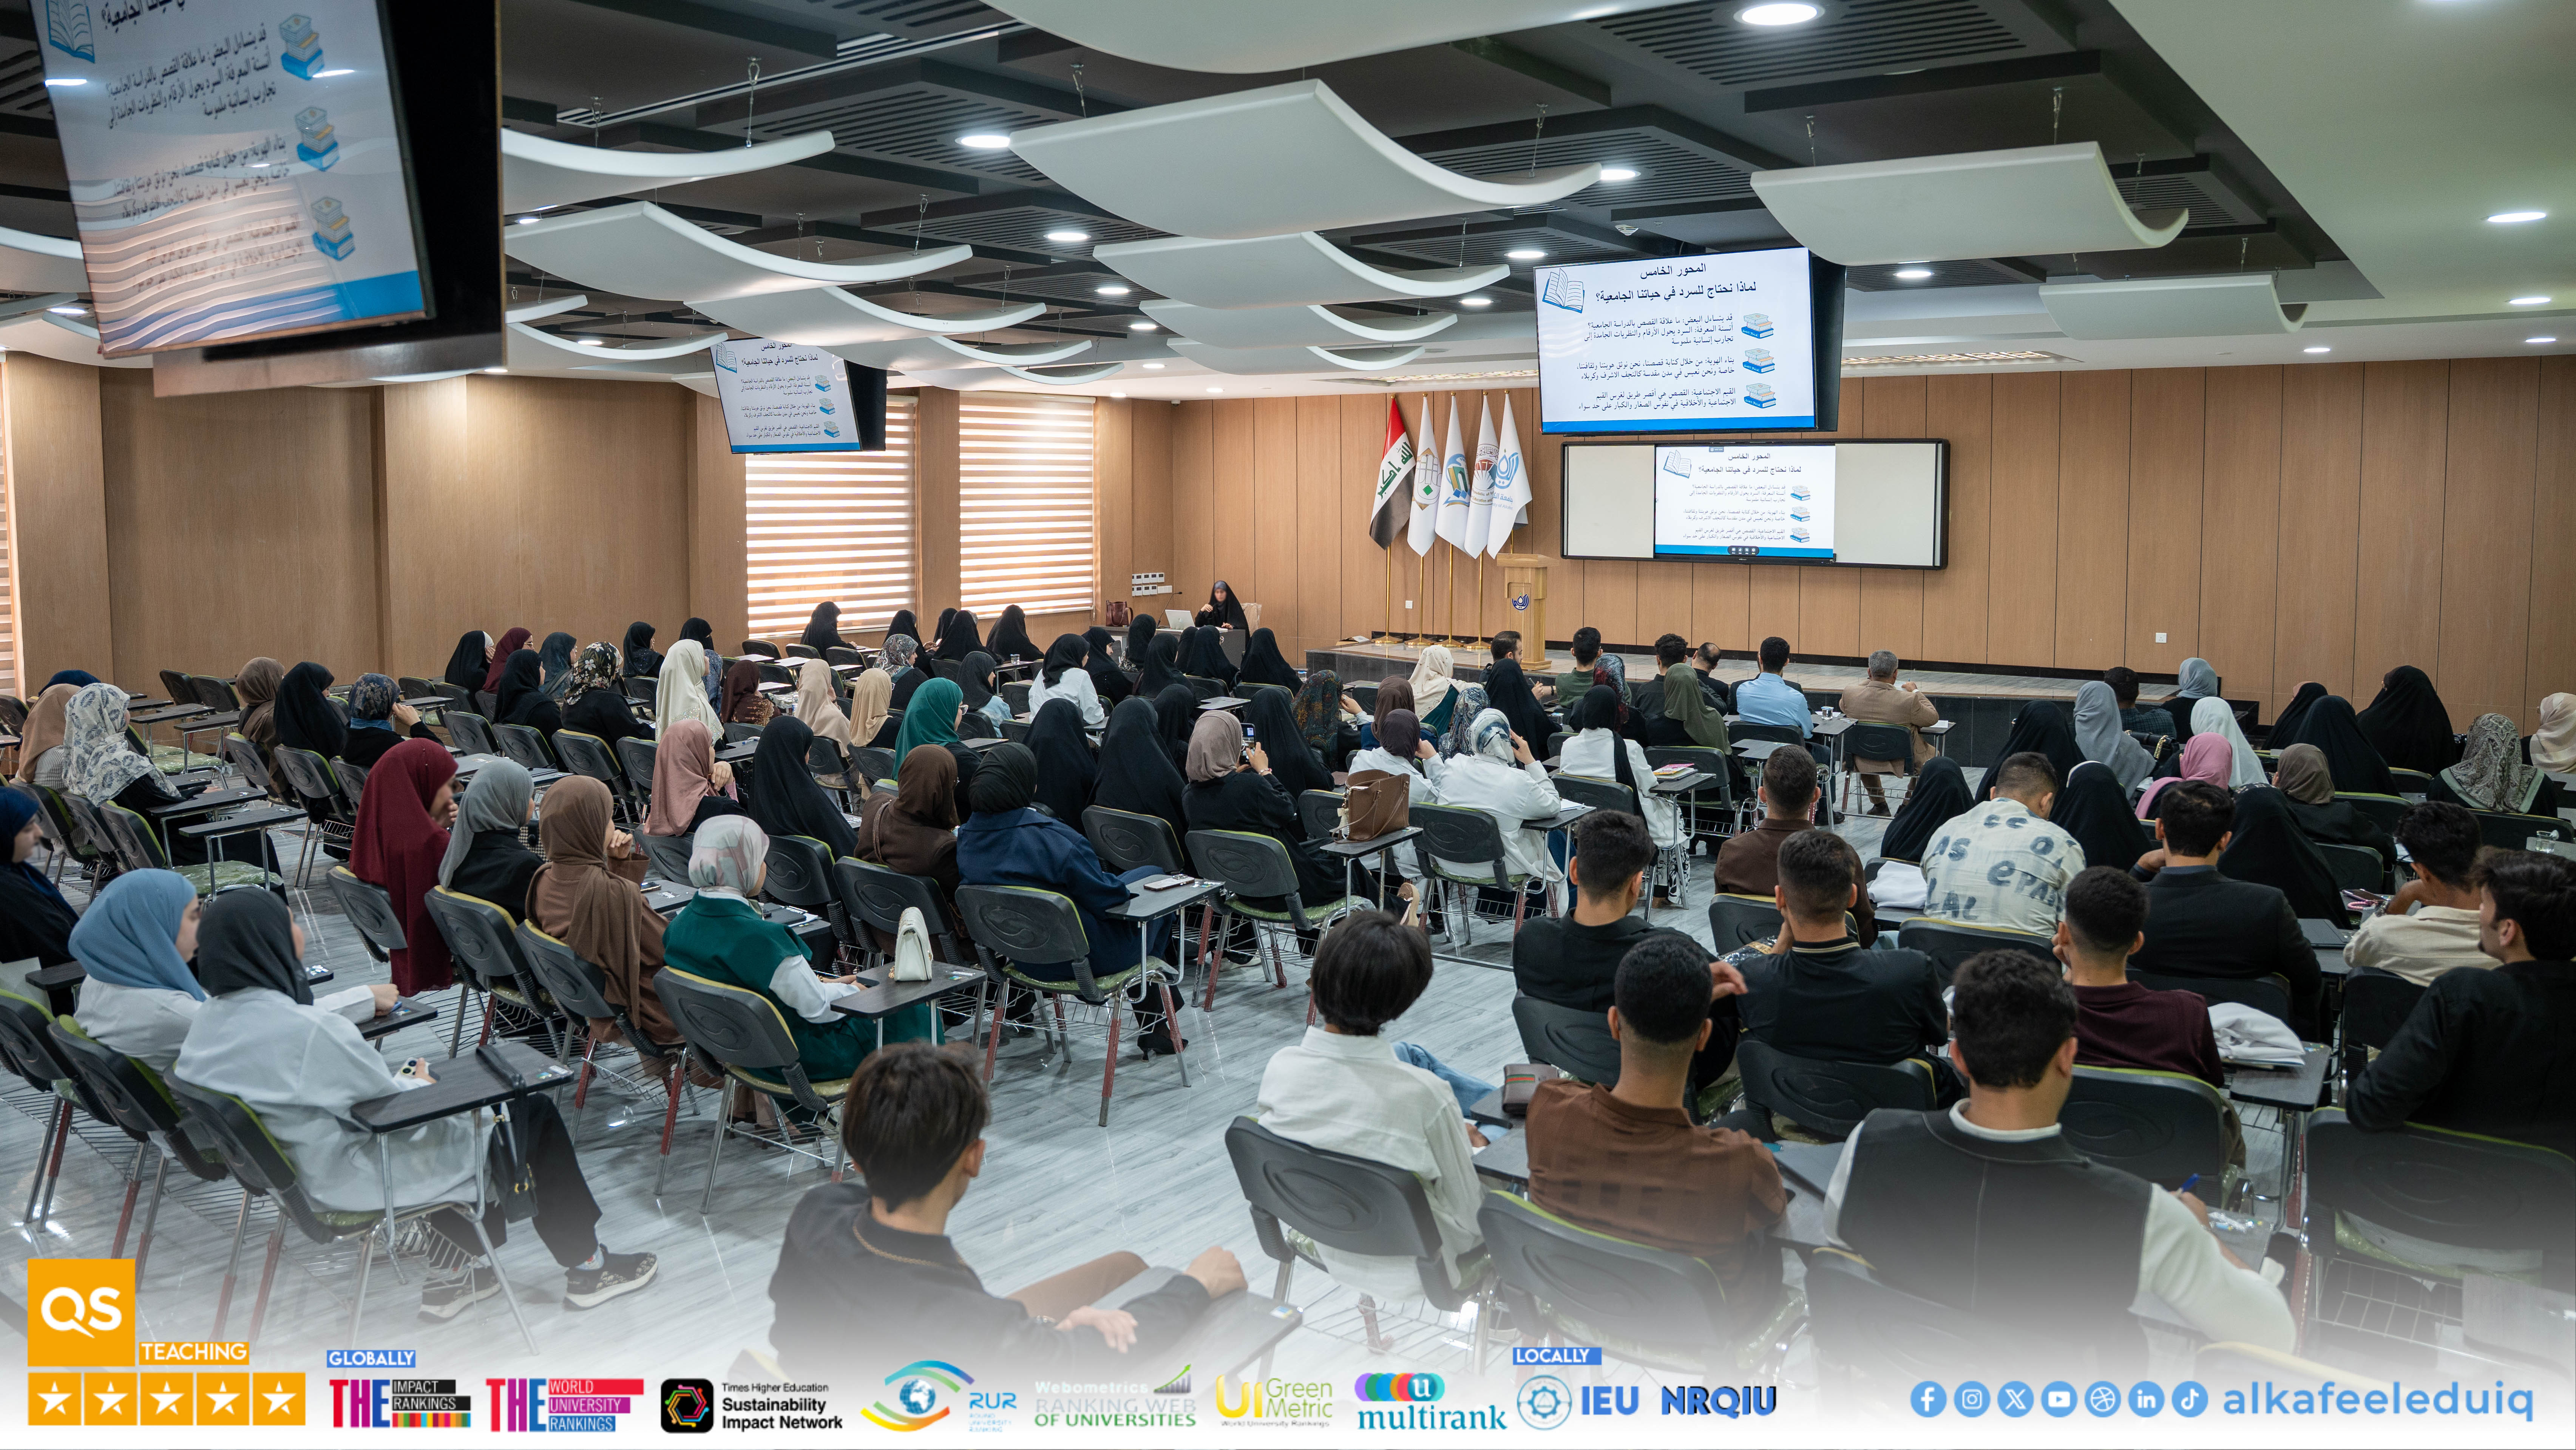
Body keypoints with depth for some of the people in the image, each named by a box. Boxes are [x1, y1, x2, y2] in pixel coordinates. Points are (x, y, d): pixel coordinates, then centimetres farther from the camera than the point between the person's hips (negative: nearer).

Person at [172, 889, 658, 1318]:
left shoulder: (209, 1019, -6)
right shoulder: (311, 1032, -33)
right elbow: (395, 1110, -21)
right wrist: (419, 1085, 1)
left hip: (299, 1169, 9)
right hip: (356, 1177, -9)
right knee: (533, 1115, 7)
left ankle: (451, 1272, 31)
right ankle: (587, 1267, 22)